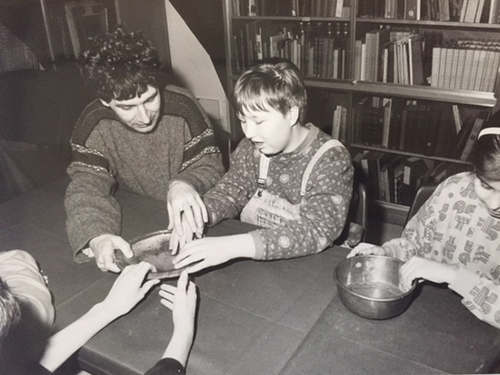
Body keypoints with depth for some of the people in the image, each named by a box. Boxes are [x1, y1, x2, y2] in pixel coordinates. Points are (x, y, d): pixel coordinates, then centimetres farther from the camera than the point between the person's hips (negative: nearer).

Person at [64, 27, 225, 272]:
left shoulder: (182, 107, -18)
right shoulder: (93, 124, -16)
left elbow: (209, 165, -12)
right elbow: (86, 187, -21)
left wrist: (184, 184, -37)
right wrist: (97, 237, -43)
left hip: (186, 218, -3)